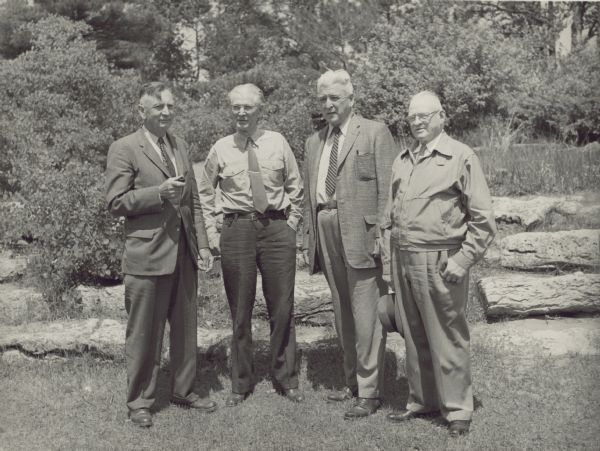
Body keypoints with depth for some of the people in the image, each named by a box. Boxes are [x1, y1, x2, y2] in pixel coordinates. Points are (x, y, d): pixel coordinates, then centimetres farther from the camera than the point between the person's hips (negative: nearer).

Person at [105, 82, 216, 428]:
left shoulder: (180, 147, 14)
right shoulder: (124, 149, -5)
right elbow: (116, 202, -9)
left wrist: (203, 244, 8)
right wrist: (159, 192, -20)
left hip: (185, 252, 6)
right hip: (148, 254, -6)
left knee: (186, 327, 14)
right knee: (144, 333, 3)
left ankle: (184, 390, 28)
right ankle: (140, 401, 17)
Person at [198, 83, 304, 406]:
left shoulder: (277, 143, 5)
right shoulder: (220, 149, 5)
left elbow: (295, 188, 12)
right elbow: (205, 193, 14)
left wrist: (291, 226, 5)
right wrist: (212, 233, 6)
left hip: (276, 228, 0)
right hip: (237, 230, 0)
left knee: (282, 308, 5)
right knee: (240, 311, 6)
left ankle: (286, 380, 21)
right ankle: (241, 384, 20)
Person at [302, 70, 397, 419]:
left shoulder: (375, 133, -1)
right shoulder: (314, 143, 18)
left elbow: (387, 188, -7)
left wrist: (381, 234, -14)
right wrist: (310, 237, 11)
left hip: (361, 233, -6)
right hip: (326, 232, 6)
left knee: (366, 315, -4)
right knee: (343, 315, 14)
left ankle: (370, 392, 5)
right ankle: (352, 382, 25)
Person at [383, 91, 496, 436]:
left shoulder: (461, 157, -5)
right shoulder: (403, 160, 14)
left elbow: (483, 220, -7)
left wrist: (462, 260, -13)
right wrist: (391, 243, 10)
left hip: (439, 262, -6)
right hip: (403, 261, 6)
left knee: (447, 339, 1)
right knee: (414, 337, 14)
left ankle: (458, 410, 14)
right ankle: (421, 401, 27)